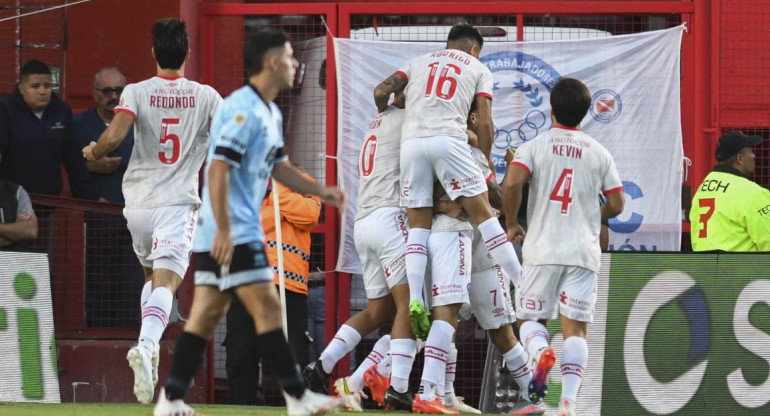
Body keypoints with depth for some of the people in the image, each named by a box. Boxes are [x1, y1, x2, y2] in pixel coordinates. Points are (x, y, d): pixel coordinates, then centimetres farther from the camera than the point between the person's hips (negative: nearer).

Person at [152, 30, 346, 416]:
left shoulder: (270, 114, 16)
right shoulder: (243, 110, -16)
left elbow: (278, 166, 29)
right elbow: (218, 170, -22)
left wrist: (321, 190, 17)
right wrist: (223, 230, -26)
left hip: (236, 231, 10)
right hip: (231, 233, -10)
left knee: (206, 314, 7)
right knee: (267, 309, -8)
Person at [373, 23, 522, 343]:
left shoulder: (418, 62, 26)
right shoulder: (478, 69, 19)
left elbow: (380, 92, 16)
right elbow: (485, 124, 9)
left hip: (411, 141, 3)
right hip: (449, 140, -3)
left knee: (418, 224, 6)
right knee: (482, 212, -2)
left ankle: (415, 299, -10)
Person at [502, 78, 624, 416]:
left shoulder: (534, 146, 0)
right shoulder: (599, 153, 7)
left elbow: (511, 184, -15)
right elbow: (616, 205, 7)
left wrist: (512, 224, 0)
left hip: (542, 249, -1)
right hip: (583, 252, 1)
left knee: (529, 318, 12)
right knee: (575, 327, 1)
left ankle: (541, 351, -22)